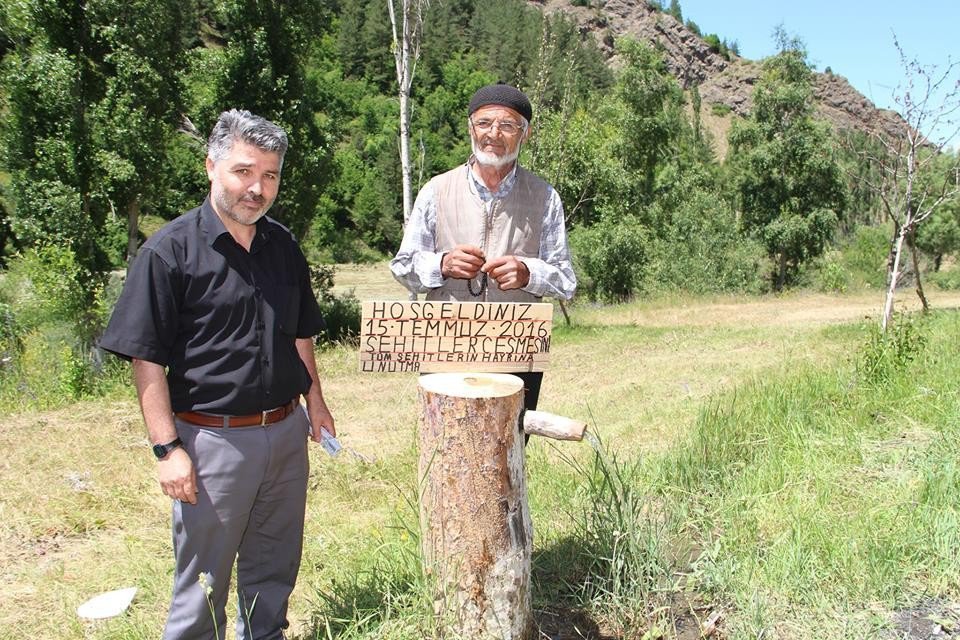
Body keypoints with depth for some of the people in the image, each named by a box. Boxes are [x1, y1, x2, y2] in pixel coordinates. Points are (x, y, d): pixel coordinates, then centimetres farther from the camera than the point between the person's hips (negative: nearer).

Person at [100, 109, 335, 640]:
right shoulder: (170, 251, -12)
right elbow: (147, 358, -12)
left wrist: (314, 400, 15)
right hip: (212, 439, -5)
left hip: (286, 432, 6)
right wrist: (167, 448, -15)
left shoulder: (283, 246, 6)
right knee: (204, 582, 9)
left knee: (274, 571, 20)